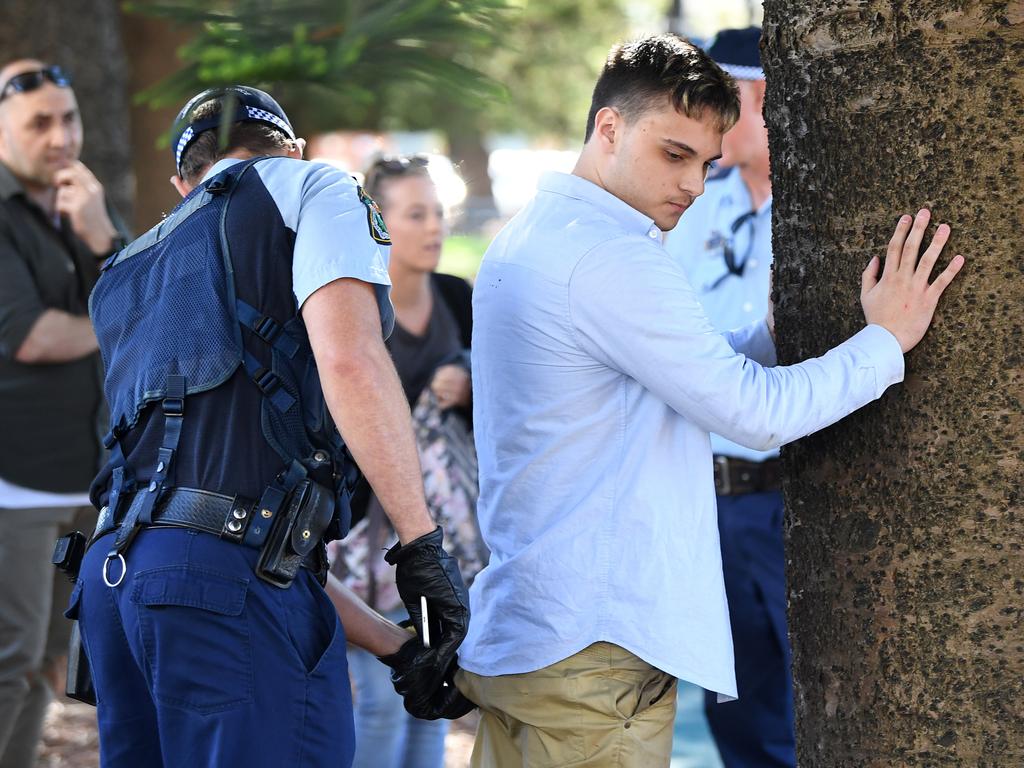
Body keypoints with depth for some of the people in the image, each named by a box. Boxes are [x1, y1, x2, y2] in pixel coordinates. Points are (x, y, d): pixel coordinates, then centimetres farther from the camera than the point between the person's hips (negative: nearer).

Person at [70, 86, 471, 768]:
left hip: (111, 575, 8)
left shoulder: (128, 280, 30)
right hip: (232, 582, -7)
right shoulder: (312, 186, 10)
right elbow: (348, 357, -13)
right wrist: (424, 544, -9)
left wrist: (395, 645, 25)